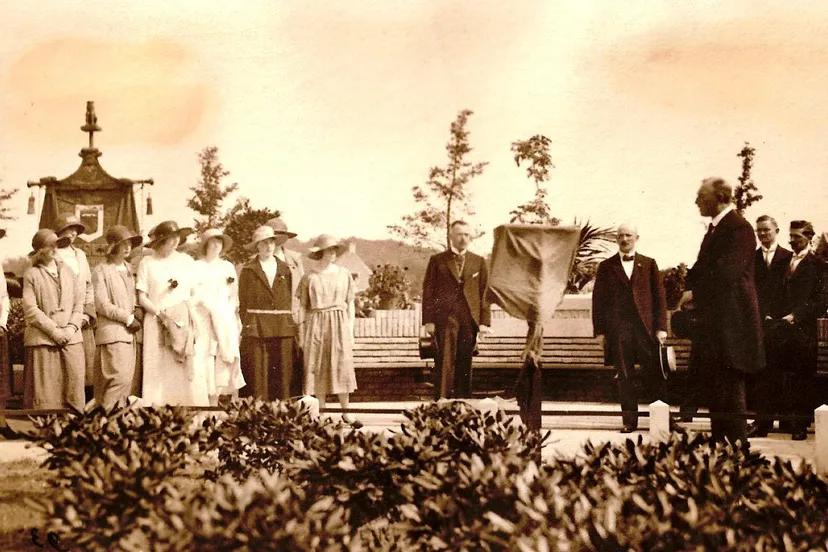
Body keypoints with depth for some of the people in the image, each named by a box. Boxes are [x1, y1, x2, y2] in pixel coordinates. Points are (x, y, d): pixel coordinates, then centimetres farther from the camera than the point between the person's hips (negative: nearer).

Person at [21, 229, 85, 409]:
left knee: (73, 386, 2)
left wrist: (72, 327, -4)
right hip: (42, 341, -4)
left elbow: (79, 301, 11)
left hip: (71, 340, 4)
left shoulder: (67, 271, 14)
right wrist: (54, 330, -12)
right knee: (45, 393, -3)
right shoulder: (32, 274, 0)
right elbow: (30, 309, -6)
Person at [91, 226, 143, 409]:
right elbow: (102, 305, -10)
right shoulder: (101, 271, -4)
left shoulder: (129, 269, 18)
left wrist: (135, 318, 7)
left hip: (129, 332, 7)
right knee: (120, 376, -16)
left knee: (127, 378, 4)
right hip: (112, 332, -7)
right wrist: (128, 318, -11)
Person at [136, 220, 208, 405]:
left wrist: (189, 313, -3)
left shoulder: (186, 261, 11)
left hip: (184, 323, 2)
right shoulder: (147, 263, 5)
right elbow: (142, 298, 2)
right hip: (157, 323, -2)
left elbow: (195, 293, 13)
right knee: (159, 373, -5)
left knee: (188, 373, -6)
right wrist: (161, 313, -10)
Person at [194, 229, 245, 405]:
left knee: (230, 357, -7)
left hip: (226, 321, 2)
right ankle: (212, 403, -5)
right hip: (204, 318, -2)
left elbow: (234, 296, 15)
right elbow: (195, 294, 1)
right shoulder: (197, 267, 7)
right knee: (207, 358, -7)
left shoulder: (228, 267, 16)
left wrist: (236, 318, 6)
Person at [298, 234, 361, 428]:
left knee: (343, 367, -2)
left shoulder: (344, 274, 6)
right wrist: (305, 333, 0)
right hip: (316, 325, -1)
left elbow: (350, 303, 9)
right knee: (319, 369, 2)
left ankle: (345, 413, 4)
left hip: (339, 325, 1)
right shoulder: (310, 278, 1)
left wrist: (350, 329, 4)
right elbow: (303, 306, 6)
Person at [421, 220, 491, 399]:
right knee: (444, 363, -7)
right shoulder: (437, 260, 7)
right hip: (445, 317, -2)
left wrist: (484, 321, 1)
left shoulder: (478, 262, 12)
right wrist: (428, 321, -4)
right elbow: (428, 291, 4)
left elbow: (485, 293, 10)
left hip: (469, 318, 2)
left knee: (464, 365, 3)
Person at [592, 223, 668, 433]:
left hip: (645, 327, 0)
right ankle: (629, 421, 5)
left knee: (653, 375, -2)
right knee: (624, 377, 1)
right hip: (618, 328, 0)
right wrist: (600, 330, 1)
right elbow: (598, 299, 8)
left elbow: (659, 296, 7)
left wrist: (661, 327, -1)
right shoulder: (606, 267, 10)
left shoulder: (649, 264, 11)